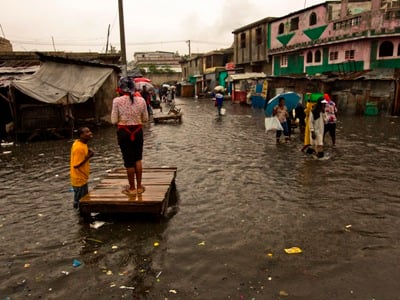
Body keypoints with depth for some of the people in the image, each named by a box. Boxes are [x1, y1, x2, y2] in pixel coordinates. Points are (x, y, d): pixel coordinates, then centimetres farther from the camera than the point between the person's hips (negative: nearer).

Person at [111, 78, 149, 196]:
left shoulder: (117, 101, -11)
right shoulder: (141, 100, -3)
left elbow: (114, 120, -8)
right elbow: (145, 119, 2)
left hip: (124, 132, -2)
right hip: (138, 131, 2)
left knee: (128, 160, 9)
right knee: (138, 159, 18)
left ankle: (132, 188, 20)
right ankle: (139, 187, 23)